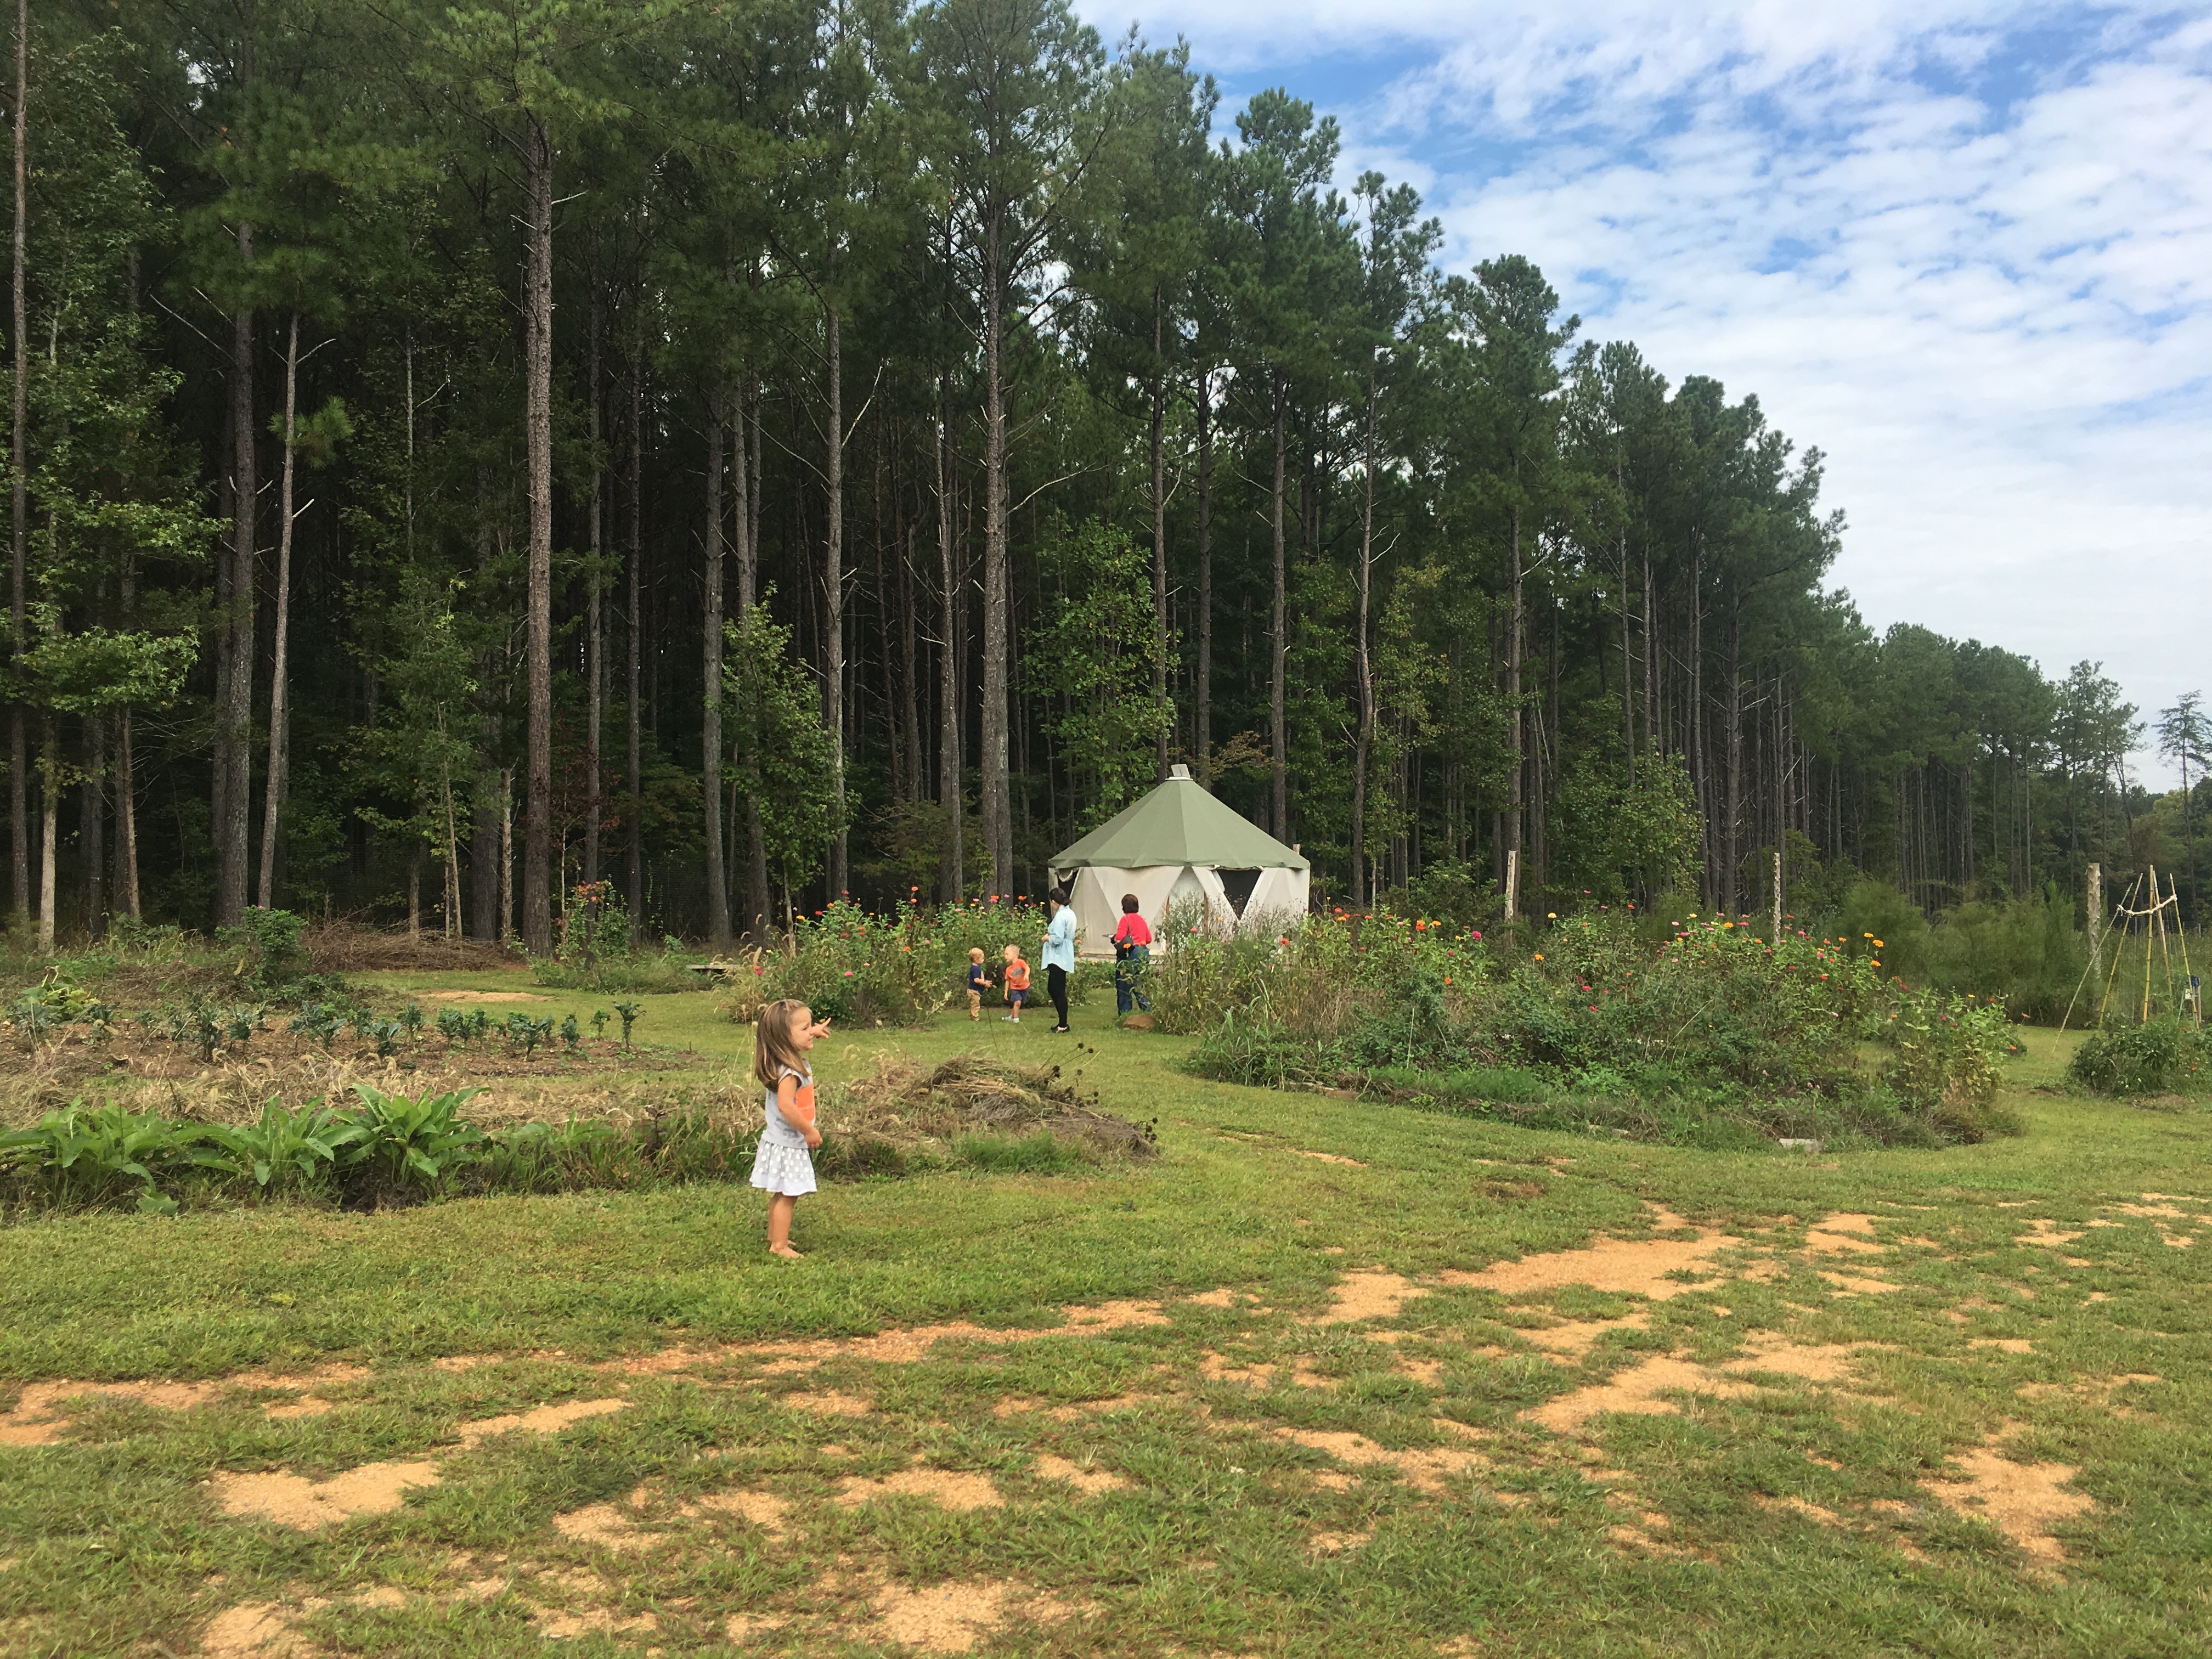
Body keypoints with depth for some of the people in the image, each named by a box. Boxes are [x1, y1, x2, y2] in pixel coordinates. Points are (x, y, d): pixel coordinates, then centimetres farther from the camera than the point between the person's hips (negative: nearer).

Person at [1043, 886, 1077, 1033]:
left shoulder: (1061, 916, -18)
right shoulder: (1070, 913, 12)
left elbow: (1058, 939, -23)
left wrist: (1048, 938, -5)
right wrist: (1051, 933, 11)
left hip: (1059, 958, -10)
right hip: (1064, 957, 10)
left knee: (1059, 991, -3)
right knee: (1052, 989, 16)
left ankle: (1063, 1025, 2)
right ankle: (1062, 1022, 19)